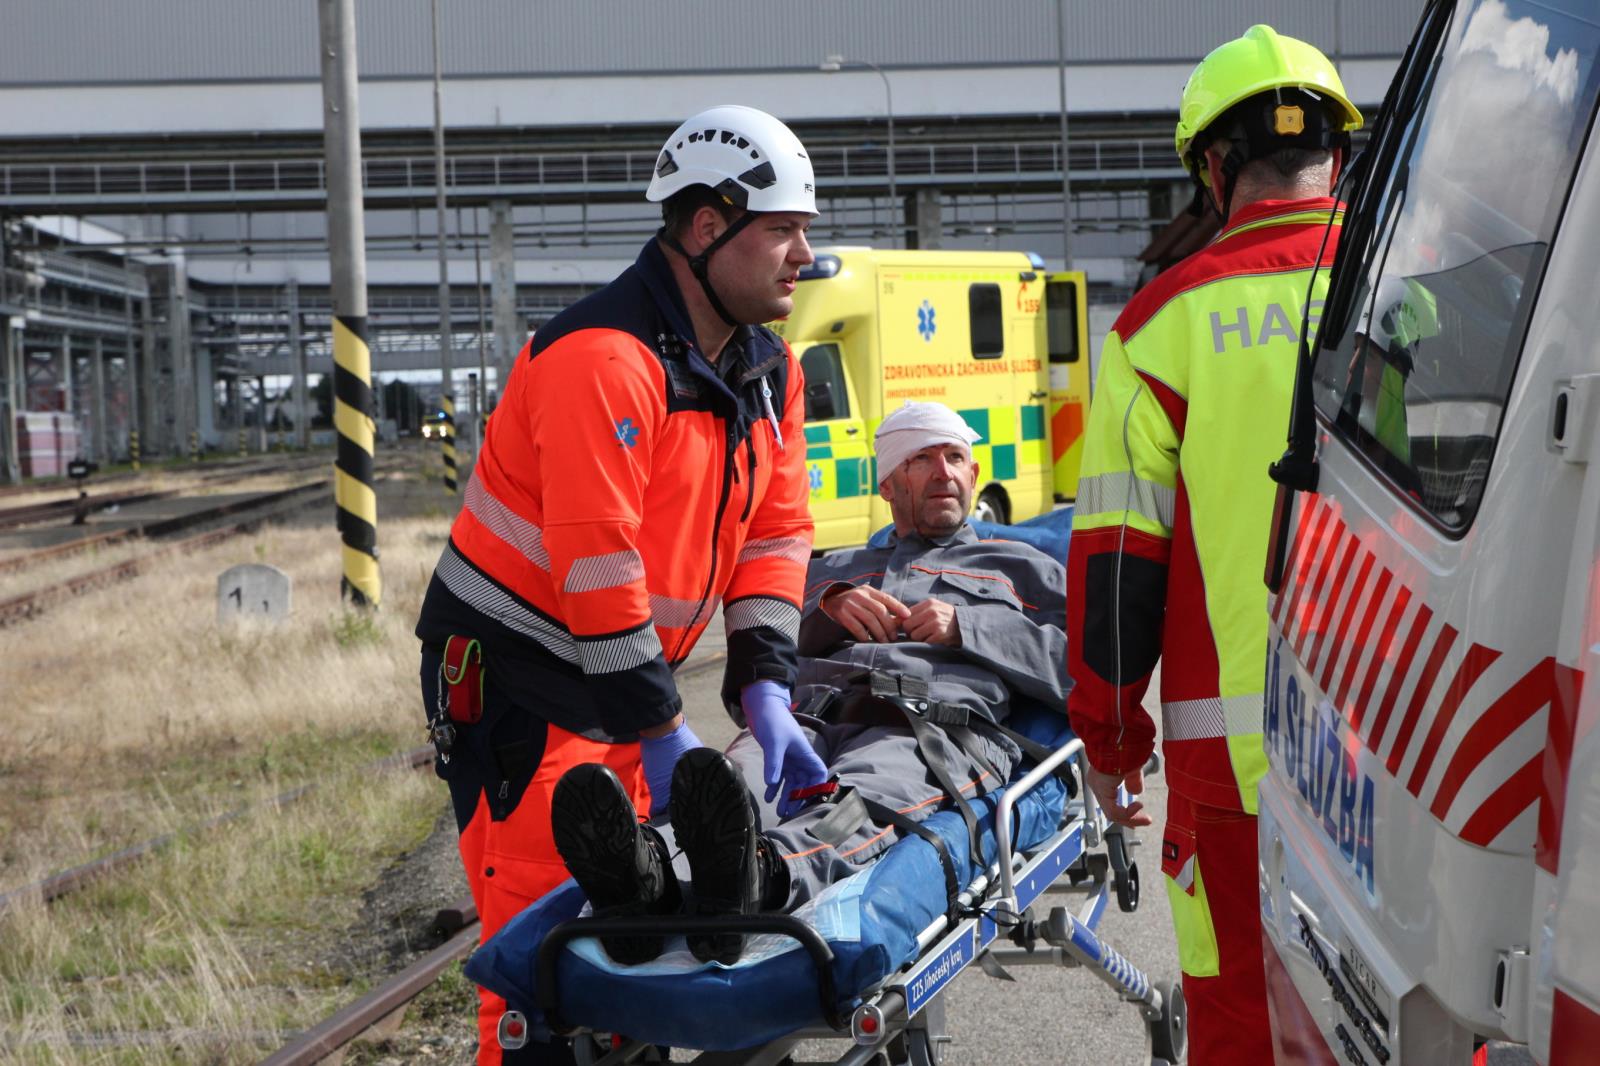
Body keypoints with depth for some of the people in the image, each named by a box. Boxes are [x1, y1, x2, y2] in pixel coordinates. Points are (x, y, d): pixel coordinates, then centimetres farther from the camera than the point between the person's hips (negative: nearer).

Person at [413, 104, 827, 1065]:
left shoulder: (770, 370, 7)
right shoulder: (603, 360, -22)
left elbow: (777, 531, 8)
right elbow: (595, 562, -25)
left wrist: (765, 687, -5)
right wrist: (661, 731, -22)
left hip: (623, 675, 9)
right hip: (514, 675, -8)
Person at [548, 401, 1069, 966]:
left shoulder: (1020, 567, 35)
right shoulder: (828, 571, 42)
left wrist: (966, 628, 6)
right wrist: (829, 610, 9)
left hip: (934, 726, -2)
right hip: (810, 717, 3)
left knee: (865, 795, -42)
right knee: (743, 779, -37)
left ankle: (758, 877, -74)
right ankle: (649, 868, -69)